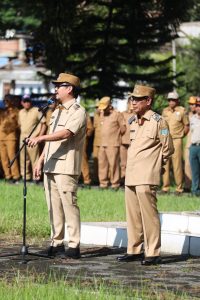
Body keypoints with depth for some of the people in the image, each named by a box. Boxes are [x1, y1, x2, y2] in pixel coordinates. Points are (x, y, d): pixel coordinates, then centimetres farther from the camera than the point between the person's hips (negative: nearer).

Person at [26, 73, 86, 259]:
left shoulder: (78, 112, -7)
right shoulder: (57, 111, 21)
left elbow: (66, 133, -23)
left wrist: (41, 138, -32)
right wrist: (41, 160, 18)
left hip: (66, 167, -9)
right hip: (50, 166, 9)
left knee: (69, 205, -10)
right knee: (53, 207, 8)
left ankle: (74, 246, -9)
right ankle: (57, 243, 12)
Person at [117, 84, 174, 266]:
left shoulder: (158, 121, -6)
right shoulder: (133, 121, 15)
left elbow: (168, 148, 0)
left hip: (147, 176, -7)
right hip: (131, 175, 7)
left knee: (149, 214, -8)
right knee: (133, 215, 10)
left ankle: (153, 253, -5)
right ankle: (134, 250, 18)